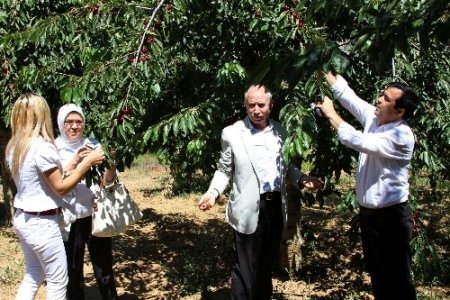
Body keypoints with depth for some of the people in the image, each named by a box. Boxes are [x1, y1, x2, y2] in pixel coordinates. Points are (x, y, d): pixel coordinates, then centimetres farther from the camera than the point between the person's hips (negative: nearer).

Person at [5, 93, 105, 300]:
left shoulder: (14, 146, 6)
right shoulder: (42, 146, -20)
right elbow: (61, 187, -16)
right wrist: (87, 162, -12)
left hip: (22, 219, 9)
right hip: (42, 223, -9)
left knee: (33, 276, 19)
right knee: (57, 281, 6)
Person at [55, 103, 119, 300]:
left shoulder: (93, 144, 2)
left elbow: (107, 180, -2)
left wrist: (111, 164, -22)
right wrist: (74, 161, -29)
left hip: (96, 214, 2)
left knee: (104, 266, 12)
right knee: (73, 269, 12)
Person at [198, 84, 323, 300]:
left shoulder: (279, 131, 6)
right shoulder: (232, 133, -6)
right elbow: (224, 170, 1)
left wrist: (301, 179, -1)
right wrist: (213, 192, -15)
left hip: (276, 205, 4)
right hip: (249, 209, -4)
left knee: (267, 264, 18)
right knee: (246, 268, 2)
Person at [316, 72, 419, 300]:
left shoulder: (402, 136, -22)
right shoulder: (373, 117, 1)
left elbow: (359, 142, -29)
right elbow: (347, 94, 4)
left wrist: (331, 114, -22)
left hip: (391, 215, -8)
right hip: (367, 211, 8)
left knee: (397, 277, 4)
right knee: (376, 272, 20)